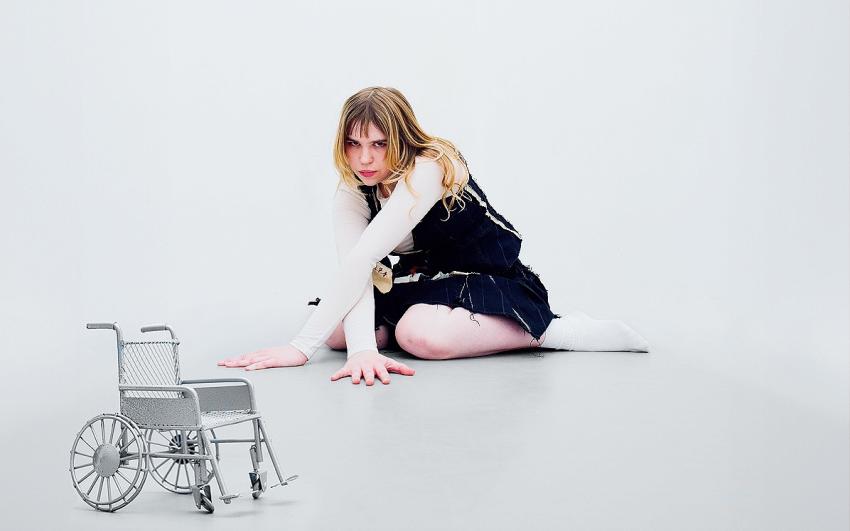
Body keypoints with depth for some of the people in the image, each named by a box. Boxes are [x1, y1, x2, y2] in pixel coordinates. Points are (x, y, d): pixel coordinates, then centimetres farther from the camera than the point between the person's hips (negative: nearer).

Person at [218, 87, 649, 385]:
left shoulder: (429, 169, -28)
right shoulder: (351, 195, -8)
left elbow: (364, 259, -37)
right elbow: (355, 267, -25)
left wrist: (302, 347, -42)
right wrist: (361, 348, -45)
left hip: (492, 282, -6)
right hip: (425, 283, 6)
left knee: (420, 334, -36)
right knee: (336, 327, -13)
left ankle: (549, 330, -19)